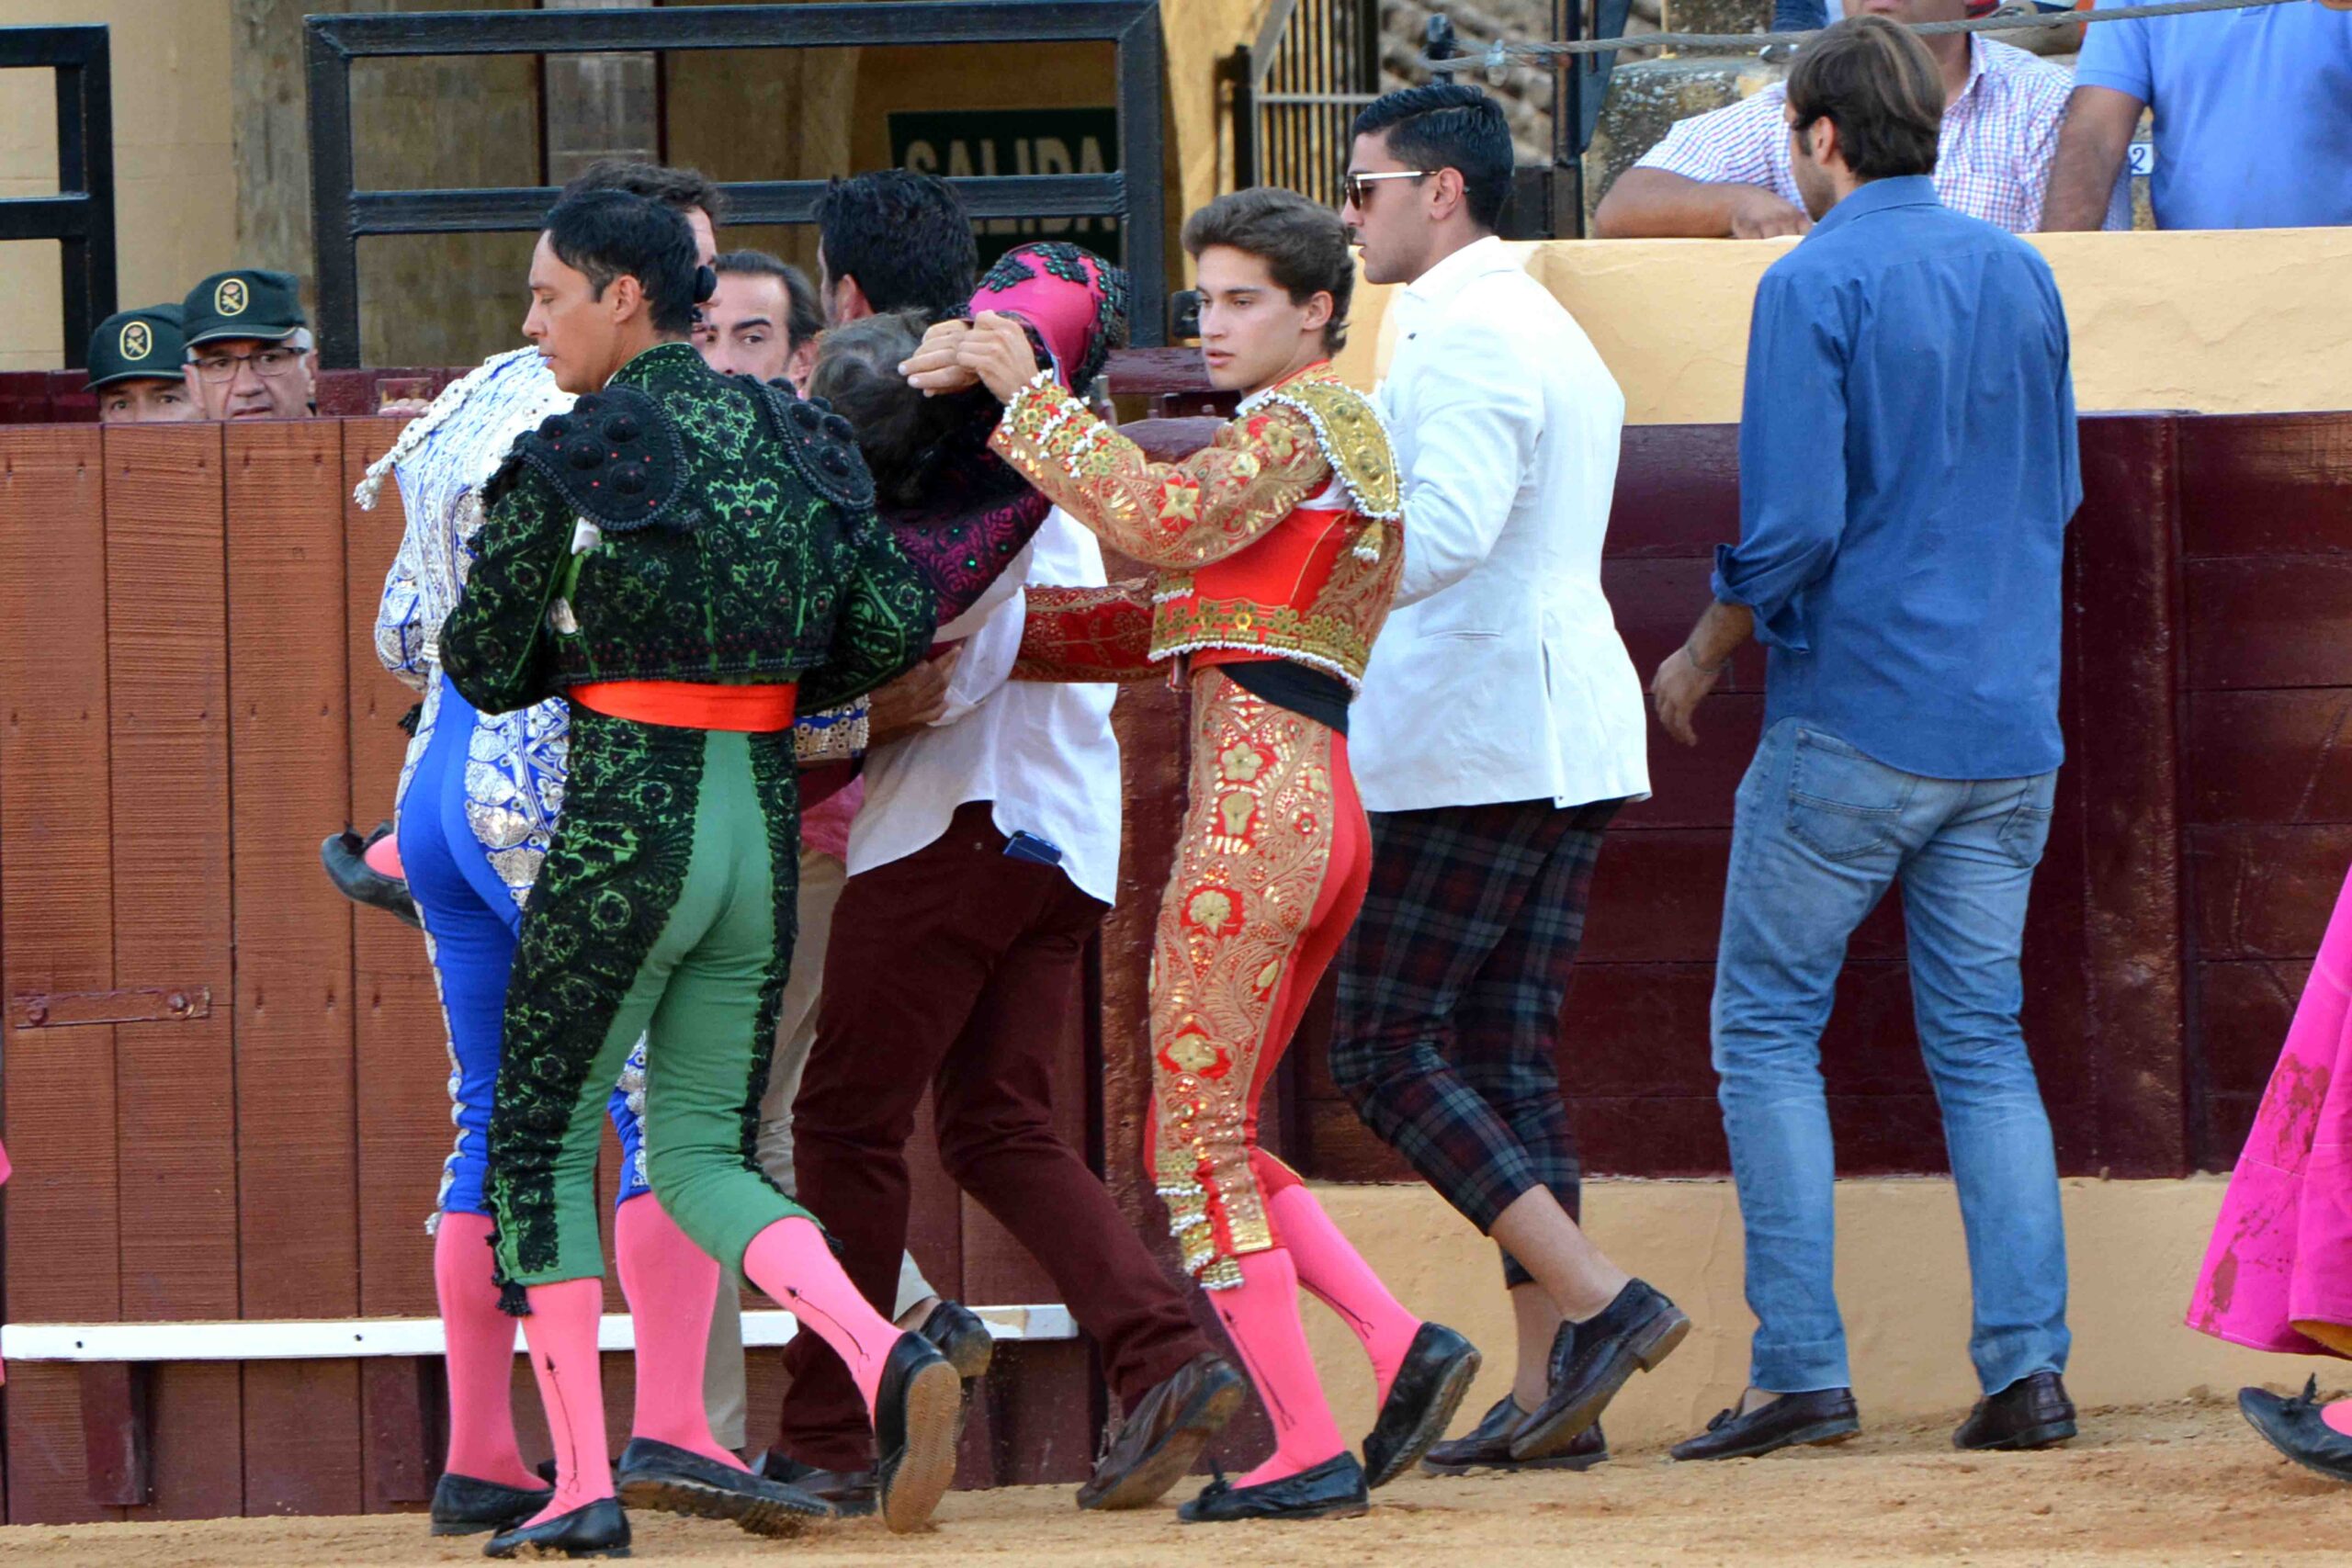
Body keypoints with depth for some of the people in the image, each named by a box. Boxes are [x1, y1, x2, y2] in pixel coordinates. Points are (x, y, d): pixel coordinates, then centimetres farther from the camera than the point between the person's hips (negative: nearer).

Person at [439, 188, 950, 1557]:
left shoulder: (567, 463, -9)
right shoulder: (794, 440, 7)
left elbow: (483, 666, -3)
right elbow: (896, 627, 5)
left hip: (624, 826, -6)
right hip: (762, 825, 6)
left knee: (540, 1142, 10)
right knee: (700, 1158, 13)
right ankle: (887, 1357, -14)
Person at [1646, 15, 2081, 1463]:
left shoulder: (1817, 285, -11)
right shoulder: (2021, 275, 9)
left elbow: (1793, 526, -17)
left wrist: (1703, 657, -2)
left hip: (1856, 717, -6)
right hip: (2010, 725, 6)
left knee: (1768, 1029, 3)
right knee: (1983, 1043, 9)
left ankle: (1803, 1369, -4)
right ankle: (2028, 1361, -2)